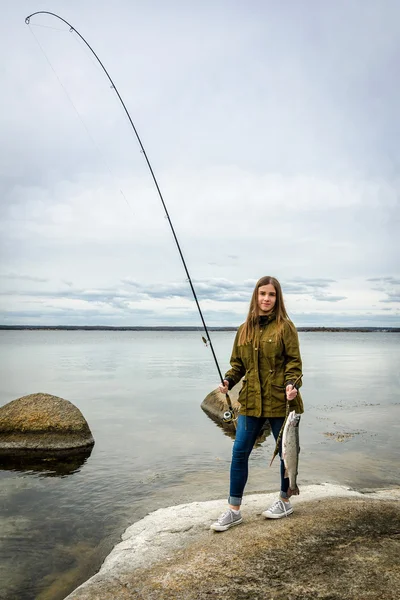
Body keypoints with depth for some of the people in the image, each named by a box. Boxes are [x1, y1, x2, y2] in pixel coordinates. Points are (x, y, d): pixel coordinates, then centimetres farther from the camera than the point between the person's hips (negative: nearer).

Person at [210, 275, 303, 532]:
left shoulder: (285, 326, -5)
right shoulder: (245, 329, 8)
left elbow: (294, 361, -7)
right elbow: (238, 363, 11)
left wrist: (292, 384, -24)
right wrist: (228, 381, -6)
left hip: (280, 400, -4)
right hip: (251, 401, 4)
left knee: (285, 451, 13)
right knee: (239, 452, 3)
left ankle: (285, 501, 35)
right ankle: (234, 510, 15)